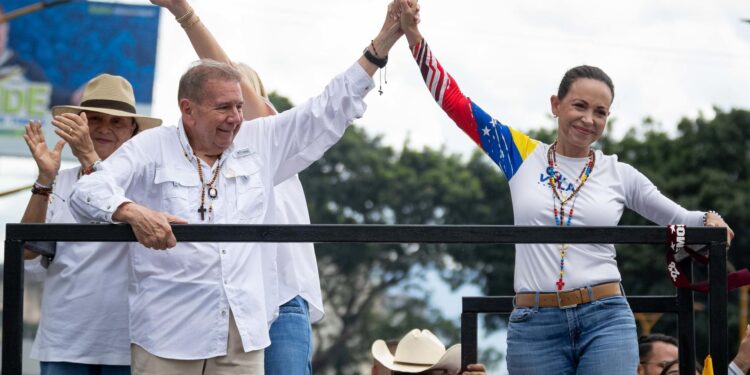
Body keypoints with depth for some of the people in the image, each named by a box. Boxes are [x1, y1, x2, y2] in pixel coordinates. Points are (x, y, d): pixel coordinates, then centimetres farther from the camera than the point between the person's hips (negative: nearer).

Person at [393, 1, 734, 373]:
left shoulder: (620, 174, 8)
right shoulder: (522, 154, 8)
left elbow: (681, 220, 17)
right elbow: (452, 99, 7)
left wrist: (709, 220, -6)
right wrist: (413, 33, 1)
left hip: (606, 320, 0)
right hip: (533, 325, 0)